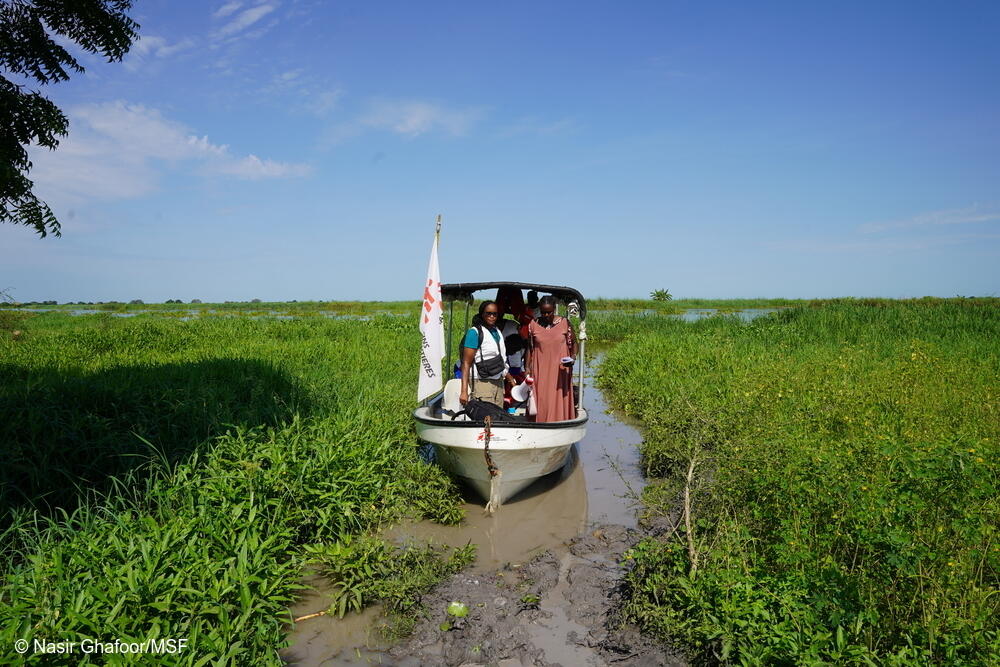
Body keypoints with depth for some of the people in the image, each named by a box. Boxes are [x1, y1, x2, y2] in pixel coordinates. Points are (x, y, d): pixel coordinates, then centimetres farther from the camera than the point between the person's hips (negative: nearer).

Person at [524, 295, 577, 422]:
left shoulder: (564, 323, 0)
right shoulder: (533, 325, 3)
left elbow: (573, 343, 8)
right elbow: (529, 348, 9)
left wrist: (572, 358, -9)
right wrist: (527, 368, 4)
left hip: (560, 370, -1)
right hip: (540, 371, 1)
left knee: (560, 401, 0)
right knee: (540, 402, 0)